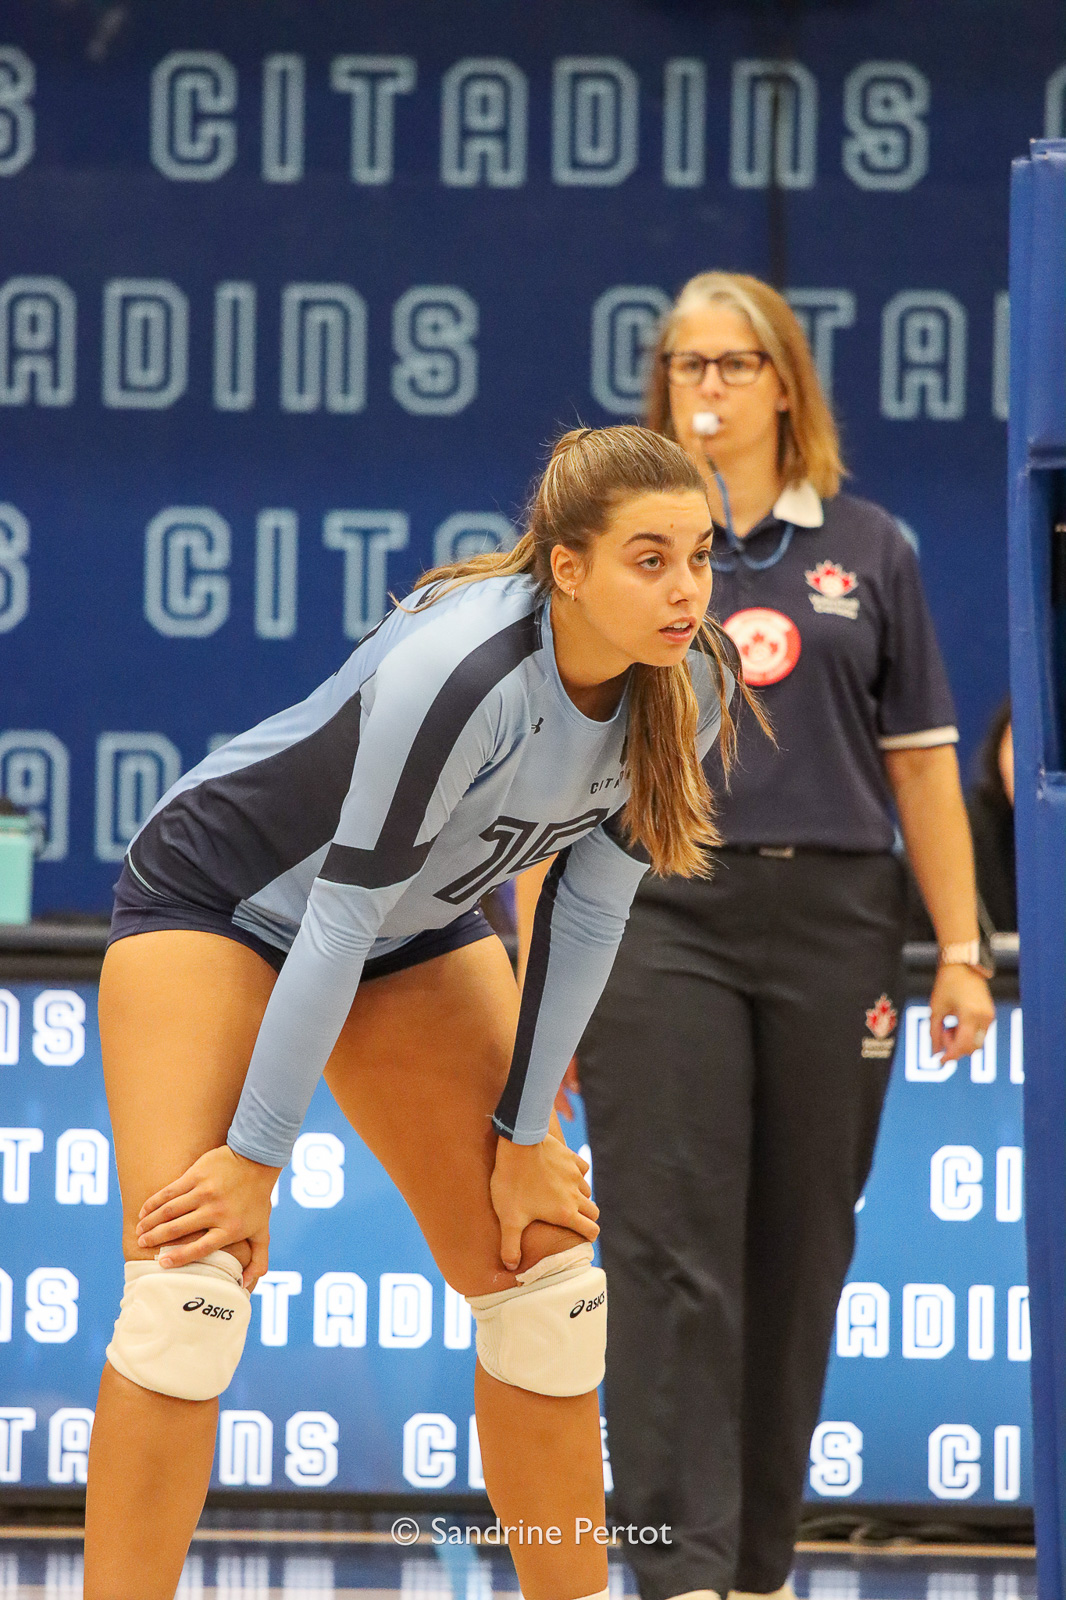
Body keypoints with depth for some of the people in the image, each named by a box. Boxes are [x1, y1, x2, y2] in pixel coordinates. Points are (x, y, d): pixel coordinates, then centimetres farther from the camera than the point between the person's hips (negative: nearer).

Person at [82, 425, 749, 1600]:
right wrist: (256, 1157, -26)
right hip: (219, 896, -7)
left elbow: (588, 908, -5)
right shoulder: (461, 672, -37)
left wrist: (523, 1135, -1)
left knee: (544, 1285, 3)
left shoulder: (687, 687, -16)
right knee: (189, 1288, -20)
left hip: (420, 931, 7)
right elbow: (340, 922, -31)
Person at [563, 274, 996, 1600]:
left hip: (833, 928, 2)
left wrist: (961, 949, 4)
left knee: (800, 1257, 5)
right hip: (661, 926, -2)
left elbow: (922, 762, 10)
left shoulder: (866, 550, 11)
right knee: (671, 1254, -9)